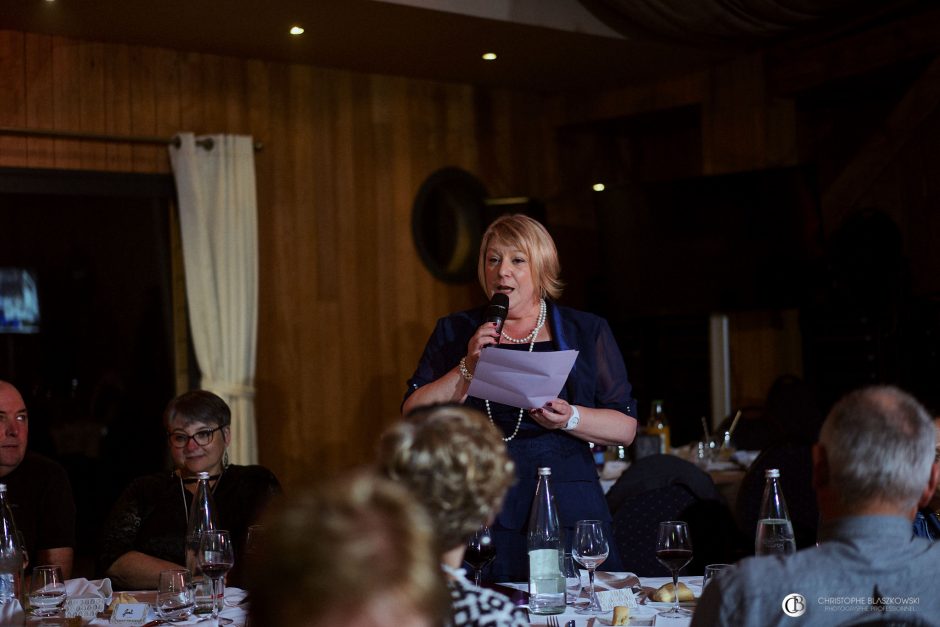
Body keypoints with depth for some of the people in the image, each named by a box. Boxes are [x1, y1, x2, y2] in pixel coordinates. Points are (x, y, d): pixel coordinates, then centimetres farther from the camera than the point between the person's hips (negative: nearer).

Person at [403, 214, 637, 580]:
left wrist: (570, 418, -12)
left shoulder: (587, 333, 10)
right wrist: (468, 368, -9)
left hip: (566, 512, 0)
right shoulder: (454, 332, 12)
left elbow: (626, 428, 6)